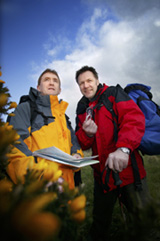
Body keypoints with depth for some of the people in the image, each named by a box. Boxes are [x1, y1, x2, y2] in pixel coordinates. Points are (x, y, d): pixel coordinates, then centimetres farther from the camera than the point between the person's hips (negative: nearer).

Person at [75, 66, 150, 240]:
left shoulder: (114, 94, -2)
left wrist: (123, 148, -35)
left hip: (127, 169, -4)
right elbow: (81, 144, 7)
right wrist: (87, 134, -16)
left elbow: (135, 118, -19)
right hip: (102, 173, 5)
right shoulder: (81, 110, 11)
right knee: (100, 221, 21)